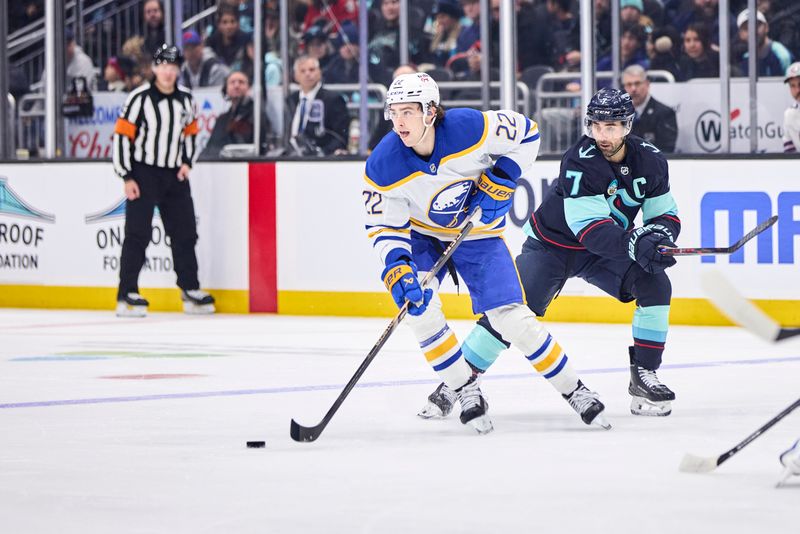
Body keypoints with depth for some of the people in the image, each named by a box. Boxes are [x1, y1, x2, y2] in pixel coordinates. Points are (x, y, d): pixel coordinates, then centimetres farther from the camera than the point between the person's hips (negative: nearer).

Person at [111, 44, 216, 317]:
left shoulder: (185, 100, 7)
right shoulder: (140, 98, -11)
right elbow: (121, 136, -11)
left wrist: (187, 162, 5)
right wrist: (127, 178, -14)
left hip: (175, 175, 6)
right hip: (143, 174, -6)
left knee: (185, 232, 9)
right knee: (138, 233, -9)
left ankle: (190, 290, 18)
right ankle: (127, 295, -8)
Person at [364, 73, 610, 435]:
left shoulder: (469, 128, -29)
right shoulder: (383, 166, -25)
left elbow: (526, 133, -12)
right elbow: (384, 226, -17)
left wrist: (500, 180, -19)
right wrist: (396, 268, -33)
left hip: (476, 233, -1)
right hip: (422, 235, 1)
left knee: (512, 319, -7)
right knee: (418, 305, -23)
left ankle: (572, 389, 10)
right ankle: (465, 392, -6)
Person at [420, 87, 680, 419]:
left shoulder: (650, 160, -11)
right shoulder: (580, 162, -28)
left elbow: (665, 214, -3)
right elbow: (589, 228, -36)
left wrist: (660, 234, -27)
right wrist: (634, 243, -49)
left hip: (608, 246, 4)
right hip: (553, 243, -4)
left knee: (655, 285, -17)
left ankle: (644, 374, -9)